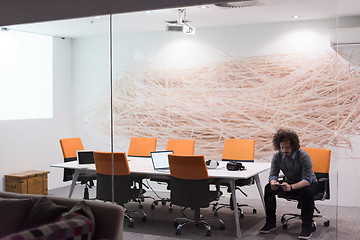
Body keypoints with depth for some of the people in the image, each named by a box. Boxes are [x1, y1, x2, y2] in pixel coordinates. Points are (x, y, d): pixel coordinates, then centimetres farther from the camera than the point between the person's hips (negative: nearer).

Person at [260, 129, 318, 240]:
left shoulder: (304, 156, -26)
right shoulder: (277, 156, -11)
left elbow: (307, 180, -31)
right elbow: (273, 174, -9)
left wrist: (291, 187, -47)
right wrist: (273, 183, -35)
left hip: (308, 183, -4)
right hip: (289, 182, 5)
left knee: (307, 192, -39)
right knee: (268, 188, -19)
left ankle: (307, 227, -26)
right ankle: (271, 222, -7)